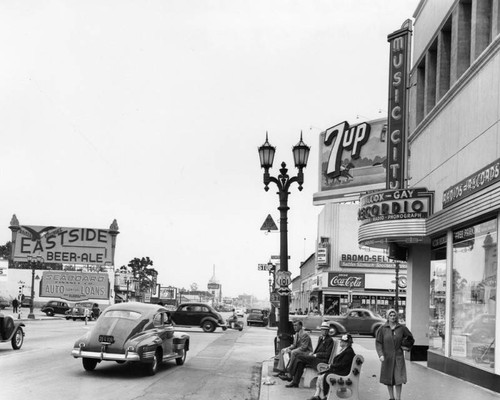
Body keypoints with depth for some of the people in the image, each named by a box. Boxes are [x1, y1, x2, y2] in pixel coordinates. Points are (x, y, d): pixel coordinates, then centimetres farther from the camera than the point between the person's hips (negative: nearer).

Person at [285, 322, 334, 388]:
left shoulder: (330, 340, -5)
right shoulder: (320, 338, 20)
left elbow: (327, 354, -11)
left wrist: (316, 355, -11)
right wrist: (313, 353, 5)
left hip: (322, 360, -8)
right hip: (316, 358, 8)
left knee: (299, 357, -18)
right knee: (301, 362, -18)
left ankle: (293, 375, -5)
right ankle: (295, 382, -17)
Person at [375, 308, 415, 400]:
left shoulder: (402, 328, -3)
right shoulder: (382, 329, -6)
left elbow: (411, 339, 12)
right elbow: (378, 343, -7)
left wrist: (407, 347, 0)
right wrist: (381, 355, -18)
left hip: (398, 357, 0)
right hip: (387, 357, 0)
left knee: (399, 379, -6)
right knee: (388, 378, 8)